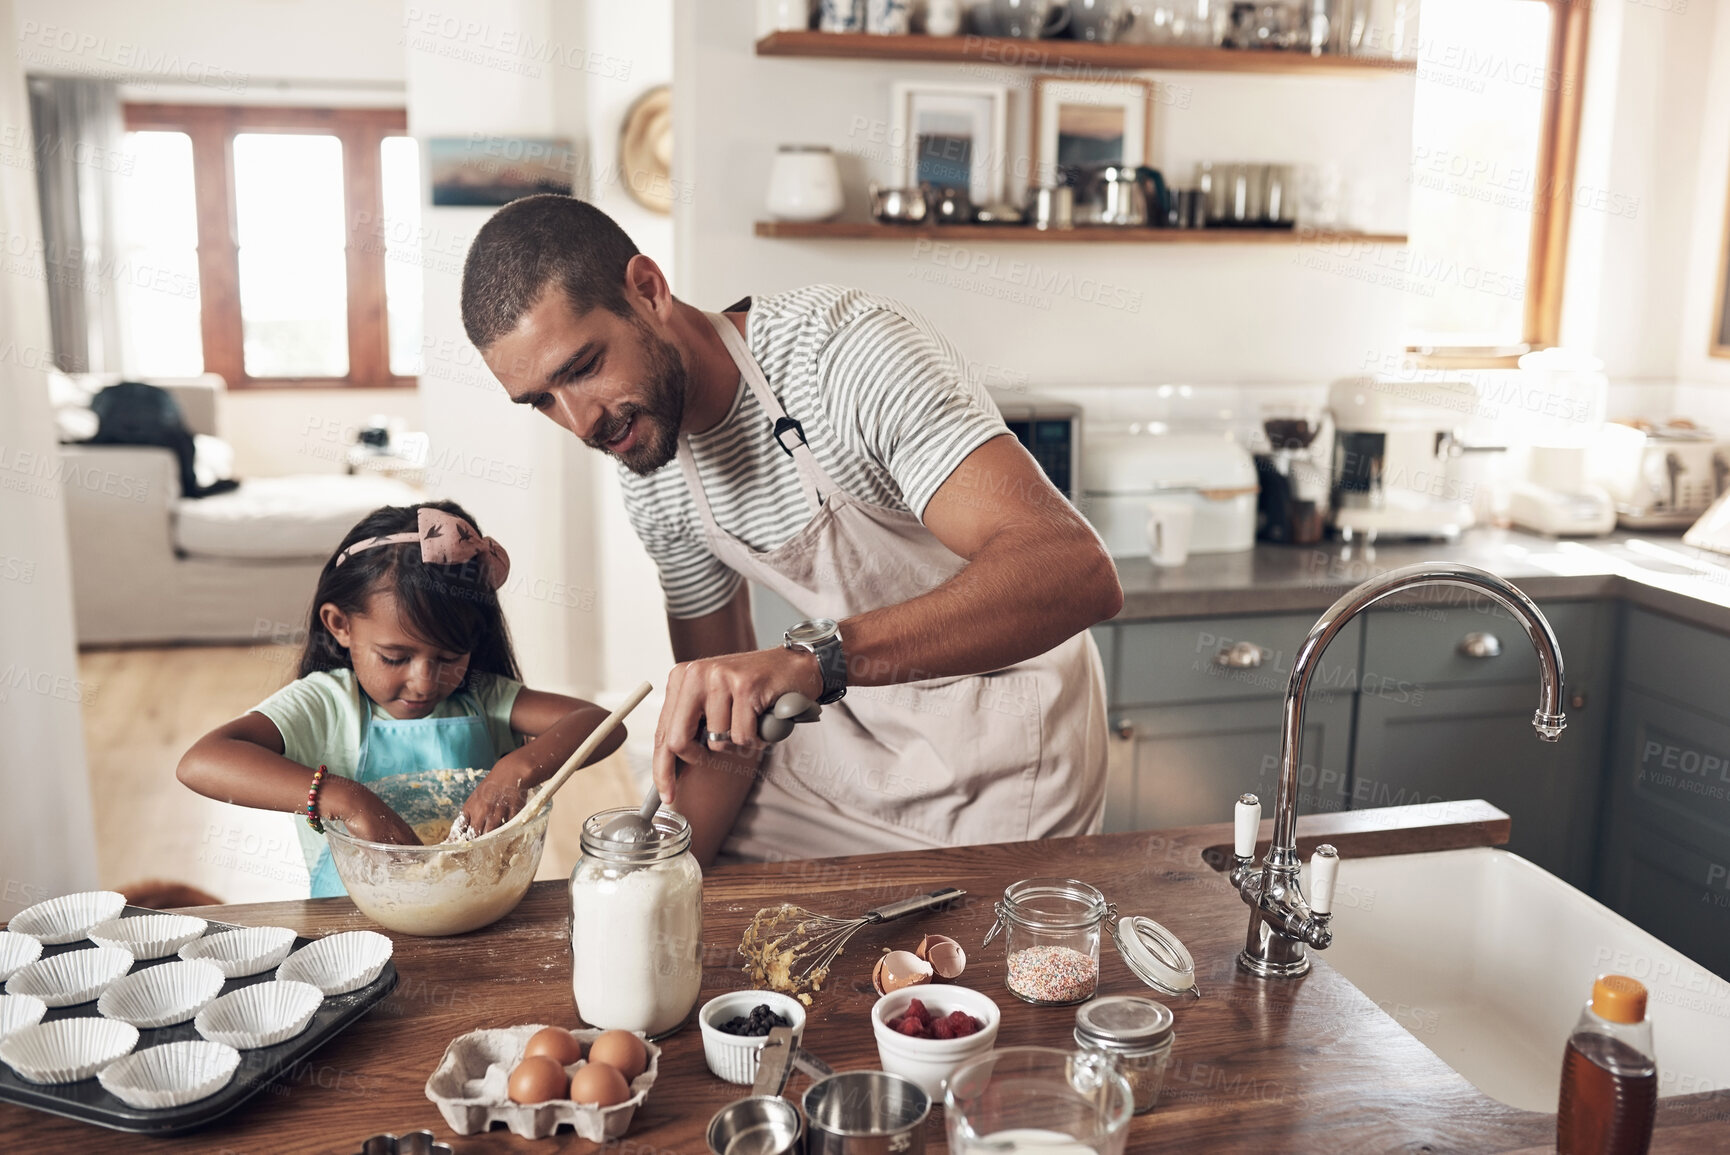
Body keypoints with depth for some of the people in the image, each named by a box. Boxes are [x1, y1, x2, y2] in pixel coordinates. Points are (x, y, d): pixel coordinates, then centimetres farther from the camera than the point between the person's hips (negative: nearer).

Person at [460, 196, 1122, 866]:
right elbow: (718, 714, 3)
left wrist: (811, 658, -50)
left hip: (1000, 713, -5)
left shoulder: (851, 351, -28)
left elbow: (1076, 571, -40)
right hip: (855, 705, 6)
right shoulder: (655, 485, -6)